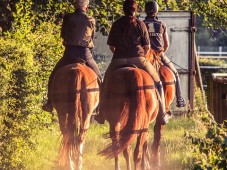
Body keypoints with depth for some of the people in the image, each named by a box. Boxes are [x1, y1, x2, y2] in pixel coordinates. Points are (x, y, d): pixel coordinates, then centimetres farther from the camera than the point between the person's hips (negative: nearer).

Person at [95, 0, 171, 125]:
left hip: (118, 60, 1)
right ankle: (162, 116, 11)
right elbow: (147, 47, 4)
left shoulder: (116, 25, 7)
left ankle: (102, 116, 22)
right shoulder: (140, 24, 2)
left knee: (105, 85, 24)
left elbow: (111, 46, 11)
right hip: (138, 59, -1)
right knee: (157, 83, 15)